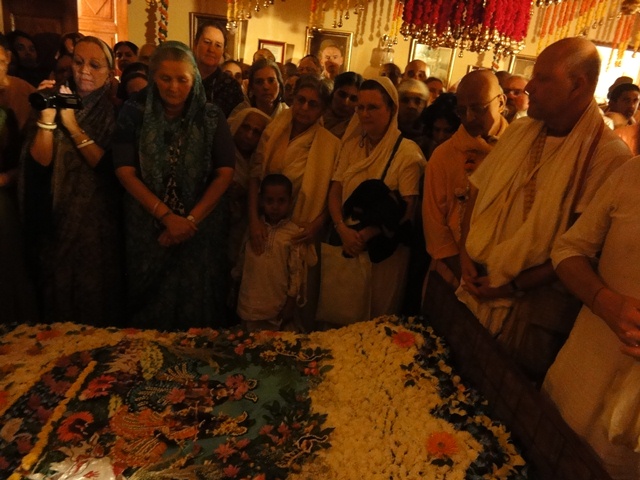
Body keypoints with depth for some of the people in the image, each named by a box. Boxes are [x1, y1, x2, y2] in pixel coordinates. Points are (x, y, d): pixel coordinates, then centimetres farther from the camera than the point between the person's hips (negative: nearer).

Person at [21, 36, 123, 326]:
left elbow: (111, 168, -16)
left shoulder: (114, 112, -4)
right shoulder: (56, 100, 4)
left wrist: (73, 126, -19)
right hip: (57, 223, 3)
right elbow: (39, 163, -7)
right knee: (58, 298, 16)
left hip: (99, 226, -3)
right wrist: (47, 118, -18)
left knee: (97, 299, 9)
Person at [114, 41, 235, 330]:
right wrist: (167, 216, -16)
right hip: (148, 226, 0)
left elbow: (225, 173, -6)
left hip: (202, 227, 0)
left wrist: (190, 220, -14)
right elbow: (125, 171, -7)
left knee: (196, 301, 7)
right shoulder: (134, 113, -2)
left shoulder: (211, 117, -1)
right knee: (151, 303, 11)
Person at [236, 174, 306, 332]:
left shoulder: (294, 233, -11)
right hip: (250, 305, 3)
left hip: (278, 307, -3)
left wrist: (291, 304, -6)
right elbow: (240, 261, 11)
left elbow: (297, 271, -8)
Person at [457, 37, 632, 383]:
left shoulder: (608, 155, -15)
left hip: (532, 312, -5)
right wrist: (465, 253, -4)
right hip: (475, 289, 5)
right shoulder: (518, 131, 5)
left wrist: (516, 285, -16)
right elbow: (477, 193, 8)